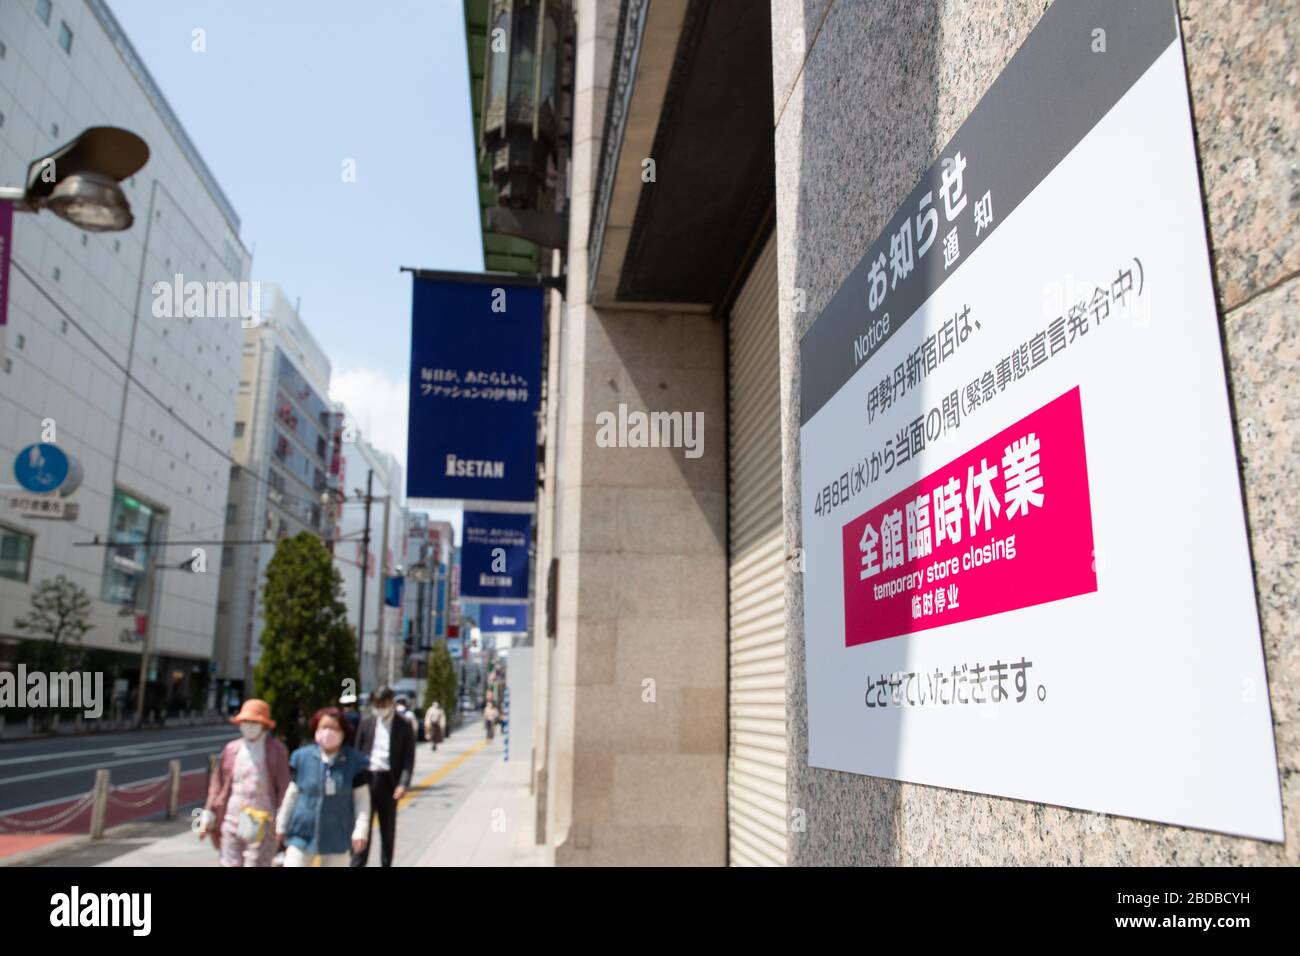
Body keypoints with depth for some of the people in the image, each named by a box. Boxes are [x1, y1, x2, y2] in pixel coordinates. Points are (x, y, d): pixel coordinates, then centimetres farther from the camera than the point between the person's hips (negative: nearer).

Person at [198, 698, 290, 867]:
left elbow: (284, 788, -3)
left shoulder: (277, 750, -3)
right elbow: (217, 783, 13)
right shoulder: (231, 749, 7)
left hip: (261, 826, -4)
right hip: (231, 822, 4)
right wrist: (208, 817, 11)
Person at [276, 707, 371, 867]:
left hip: (337, 839, -1)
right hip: (302, 834, 1)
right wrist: (281, 825, 12)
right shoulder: (302, 756, -4)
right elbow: (292, 793, 6)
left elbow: (362, 797, -3)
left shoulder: (355, 761, -8)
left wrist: (361, 830, -11)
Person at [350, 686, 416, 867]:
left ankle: (386, 863, 23)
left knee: (388, 827, 10)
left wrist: (403, 784, -15)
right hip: (366, 777, 1)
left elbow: (408, 758, -4)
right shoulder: (366, 721, 5)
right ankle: (357, 864, 3)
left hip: (389, 781, -1)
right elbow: (357, 751, 6)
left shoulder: (404, 726, -1)